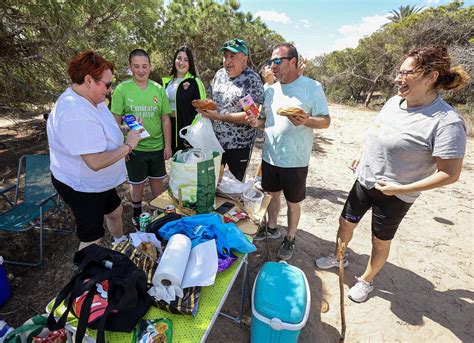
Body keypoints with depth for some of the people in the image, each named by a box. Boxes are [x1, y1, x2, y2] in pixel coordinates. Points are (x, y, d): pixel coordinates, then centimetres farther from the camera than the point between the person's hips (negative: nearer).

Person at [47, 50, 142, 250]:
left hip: (98, 181, 10)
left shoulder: (89, 98, -2)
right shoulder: (77, 114, -34)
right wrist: (128, 145, -26)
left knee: (115, 211, 28)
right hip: (81, 187, -10)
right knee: (92, 240, 5)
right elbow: (96, 162, -37)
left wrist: (126, 128, 2)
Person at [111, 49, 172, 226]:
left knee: (157, 180, 16)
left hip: (157, 146, 2)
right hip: (134, 147, -2)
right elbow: (116, 120, -4)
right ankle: (137, 213, 36)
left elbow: (165, 119, 2)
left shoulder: (159, 89, 0)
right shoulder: (122, 89, -7)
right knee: (137, 183, 12)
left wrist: (168, 145, 1)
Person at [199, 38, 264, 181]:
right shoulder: (219, 74, 5)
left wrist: (219, 116, -25)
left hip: (239, 145, -5)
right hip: (214, 141, 6)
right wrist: (204, 106, -4)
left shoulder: (252, 80, -13)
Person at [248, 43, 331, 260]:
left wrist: (305, 121, -28)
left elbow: (325, 121, -8)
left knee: (292, 202, 11)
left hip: (295, 160, -5)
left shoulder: (312, 87, -8)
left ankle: (290, 238, 32)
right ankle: (271, 228, 43)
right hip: (270, 156, 5)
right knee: (272, 194, 20)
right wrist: (256, 122, -8)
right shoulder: (270, 90, 8)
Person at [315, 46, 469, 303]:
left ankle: (366, 281, 40)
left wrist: (402, 188, -22)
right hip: (364, 181, 6)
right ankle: (339, 257, 47)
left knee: (380, 241, 15)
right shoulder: (395, 101, -1)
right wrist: (362, 158, 9)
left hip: (393, 195, -6)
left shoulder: (446, 122, -23)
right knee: (345, 222, 19)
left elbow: (450, 174, -21)